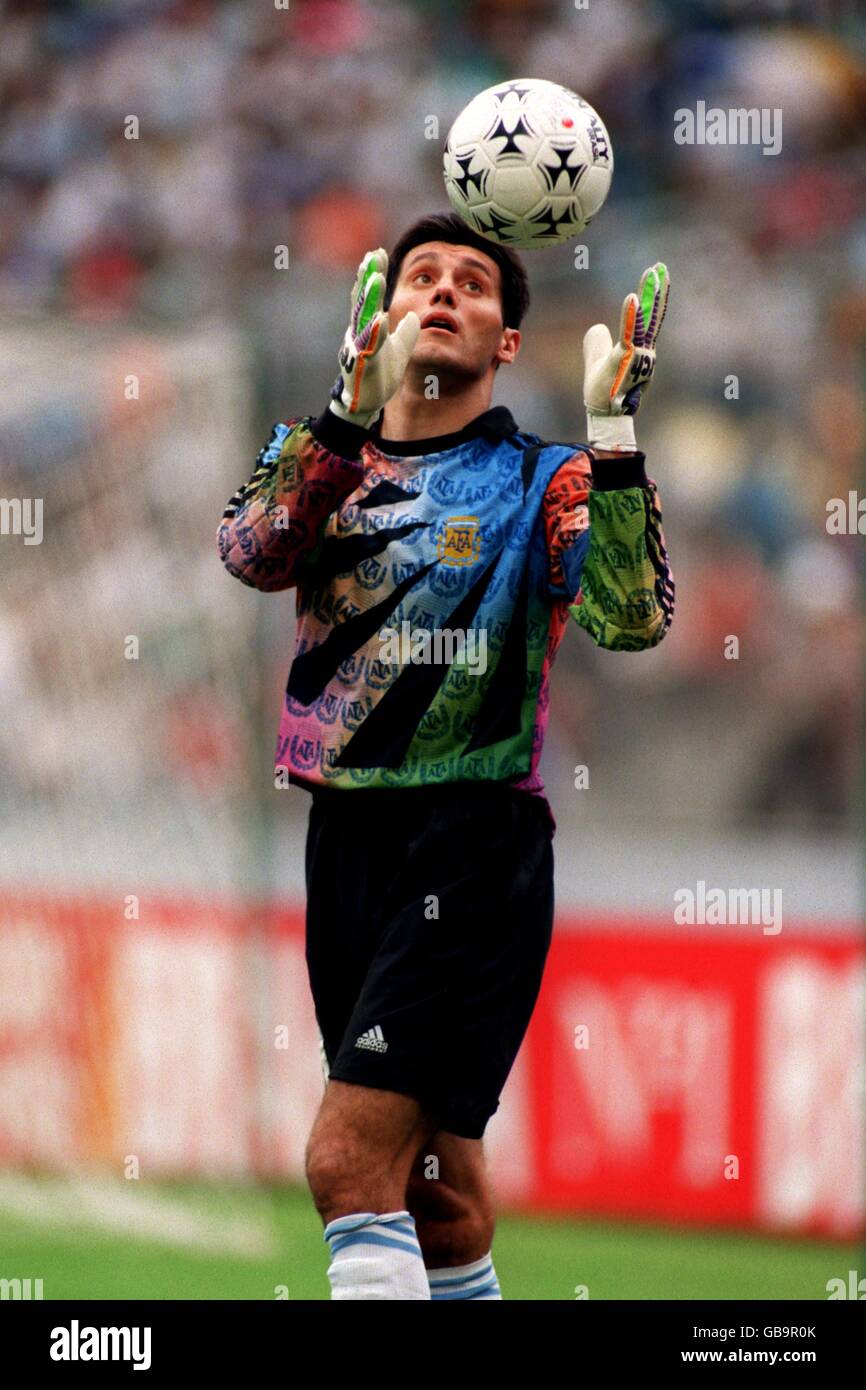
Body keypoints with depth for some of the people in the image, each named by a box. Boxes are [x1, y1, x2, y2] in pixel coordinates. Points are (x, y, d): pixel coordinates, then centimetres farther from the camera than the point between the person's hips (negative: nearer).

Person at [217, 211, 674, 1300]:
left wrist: (612, 430, -23)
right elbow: (252, 552, -10)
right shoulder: (324, 456, 11)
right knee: (437, 1199, 12)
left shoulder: (542, 482, 2)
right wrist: (350, 404, -22)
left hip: (472, 850, -5)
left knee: (350, 1164, -17)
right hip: (347, 836, 5)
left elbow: (630, 619, -15)